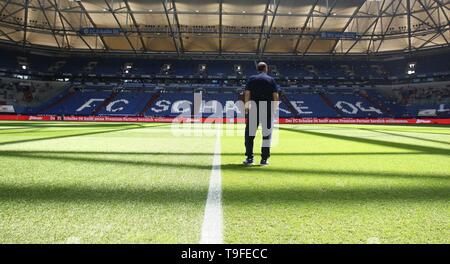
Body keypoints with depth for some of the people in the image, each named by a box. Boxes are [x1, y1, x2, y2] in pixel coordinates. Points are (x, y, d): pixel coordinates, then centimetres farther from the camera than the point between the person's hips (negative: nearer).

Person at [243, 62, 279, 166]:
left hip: (254, 108, 0)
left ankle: (249, 158, 3)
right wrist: (275, 108, 4)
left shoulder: (252, 79, 7)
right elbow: (275, 95, -1)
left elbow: (247, 93, -2)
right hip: (268, 108, 0)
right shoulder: (271, 79, 7)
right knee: (266, 134, 7)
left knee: (250, 133, 4)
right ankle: (264, 159, 8)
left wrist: (246, 107, 1)